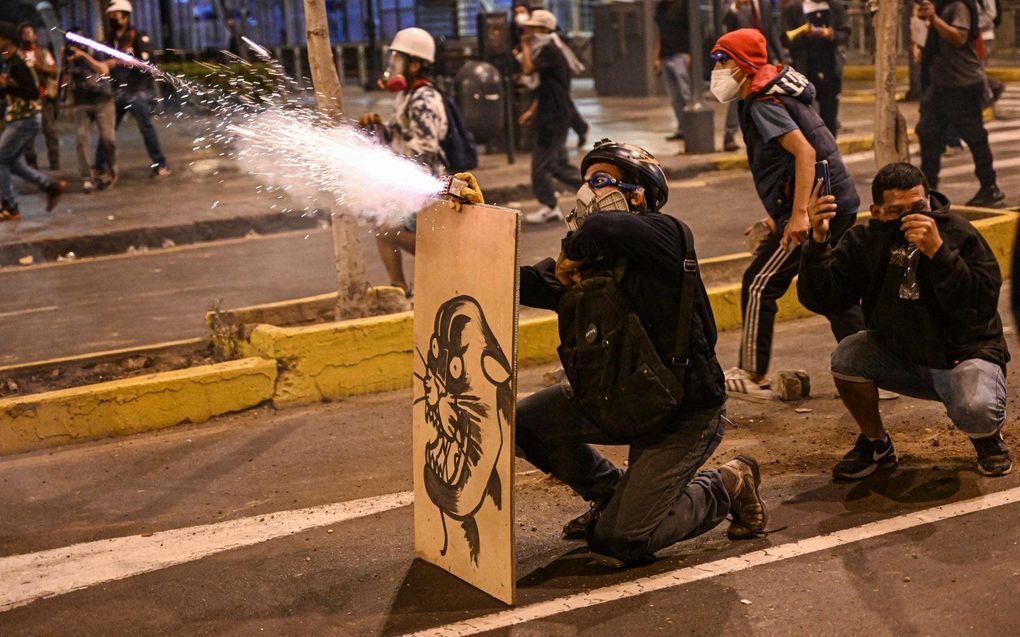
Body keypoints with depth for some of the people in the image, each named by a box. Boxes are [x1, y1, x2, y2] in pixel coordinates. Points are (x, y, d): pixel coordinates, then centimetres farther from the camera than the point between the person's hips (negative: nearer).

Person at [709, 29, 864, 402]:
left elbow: (805, 152, -23)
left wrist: (799, 214, -28)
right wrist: (779, 217, 25)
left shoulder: (764, 104, -12)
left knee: (759, 285, -2)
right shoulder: (775, 94, 18)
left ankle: (753, 378, 3)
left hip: (816, 206, -10)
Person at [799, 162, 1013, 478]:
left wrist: (938, 251, -36)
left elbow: (982, 306, -27)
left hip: (965, 355, -4)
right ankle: (876, 444, 3)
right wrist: (818, 241, -27)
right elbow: (822, 299, -14)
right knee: (847, 356, -24)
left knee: (976, 409, -34)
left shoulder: (960, 234, -17)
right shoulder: (864, 241, -6)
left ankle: (988, 438, 9)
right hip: (899, 356, 4)